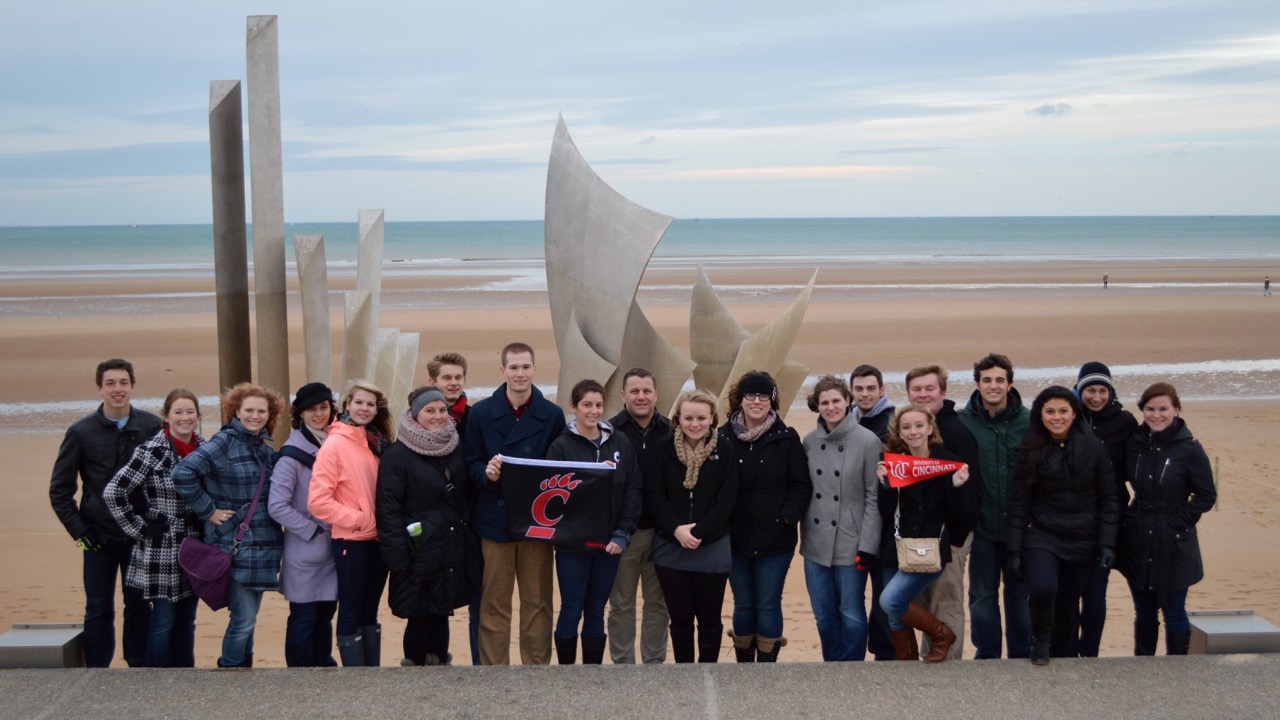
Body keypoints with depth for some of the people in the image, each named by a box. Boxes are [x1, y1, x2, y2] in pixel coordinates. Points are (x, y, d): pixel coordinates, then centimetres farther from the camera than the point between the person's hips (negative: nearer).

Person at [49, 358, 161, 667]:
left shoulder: (152, 427, -2)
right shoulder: (81, 432, -2)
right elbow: (60, 489, 3)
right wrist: (79, 530, -4)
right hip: (99, 537, -1)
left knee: (139, 606, 8)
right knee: (99, 609, 5)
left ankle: (139, 668, 20)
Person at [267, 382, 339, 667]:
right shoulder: (293, 453, -11)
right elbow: (277, 506, -16)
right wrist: (313, 530, -14)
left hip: (332, 547, 5)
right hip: (304, 554, -5)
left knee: (325, 614, 15)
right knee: (303, 618, 3)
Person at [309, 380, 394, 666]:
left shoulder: (378, 443, 9)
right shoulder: (335, 444, -11)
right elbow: (318, 500, -17)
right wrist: (357, 519, -15)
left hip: (378, 540, 6)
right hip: (350, 541, -6)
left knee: (370, 611, 14)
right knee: (351, 613, 3)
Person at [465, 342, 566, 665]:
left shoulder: (552, 415, 4)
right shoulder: (481, 413, 2)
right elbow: (472, 463, 4)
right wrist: (487, 473, -17)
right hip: (495, 520, 0)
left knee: (538, 601, 7)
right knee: (494, 603, 4)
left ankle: (537, 666, 17)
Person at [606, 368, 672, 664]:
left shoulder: (670, 432, 3)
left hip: (662, 532, 2)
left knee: (659, 602, 11)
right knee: (621, 603, 7)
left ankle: (655, 662, 22)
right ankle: (623, 664, 17)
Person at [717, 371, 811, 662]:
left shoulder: (786, 438, -2)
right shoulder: (724, 437, -1)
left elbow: (802, 485, -2)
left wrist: (787, 516, -12)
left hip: (775, 540, -1)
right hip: (735, 539, 2)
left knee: (768, 606, 4)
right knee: (743, 605, 12)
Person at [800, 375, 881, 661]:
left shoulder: (868, 441, -8)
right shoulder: (809, 441, 5)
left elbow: (874, 498, -8)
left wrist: (868, 546, -12)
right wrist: (803, 534, 6)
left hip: (851, 546, -4)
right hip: (816, 544, 4)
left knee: (852, 616, 3)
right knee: (824, 616, 12)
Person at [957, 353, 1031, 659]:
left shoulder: (1027, 421, -2)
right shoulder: (962, 422, -4)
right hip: (983, 525, 0)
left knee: (1020, 593, 12)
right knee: (982, 595, 9)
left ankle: (1021, 656, 25)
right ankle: (986, 655, 22)